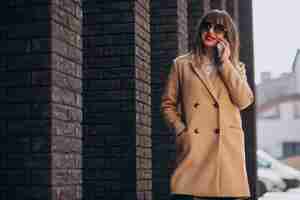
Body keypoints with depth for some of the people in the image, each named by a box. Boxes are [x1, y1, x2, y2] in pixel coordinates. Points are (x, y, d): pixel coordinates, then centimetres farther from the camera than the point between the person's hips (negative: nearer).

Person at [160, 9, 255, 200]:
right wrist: (181, 130, -2)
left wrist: (224, 62, 1)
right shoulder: (182, 64, 14)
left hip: (227, 148, 1)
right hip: (193, 147, -1)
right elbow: (168, 104, 14)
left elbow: (244, 101, -1)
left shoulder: (236, 67, 18)